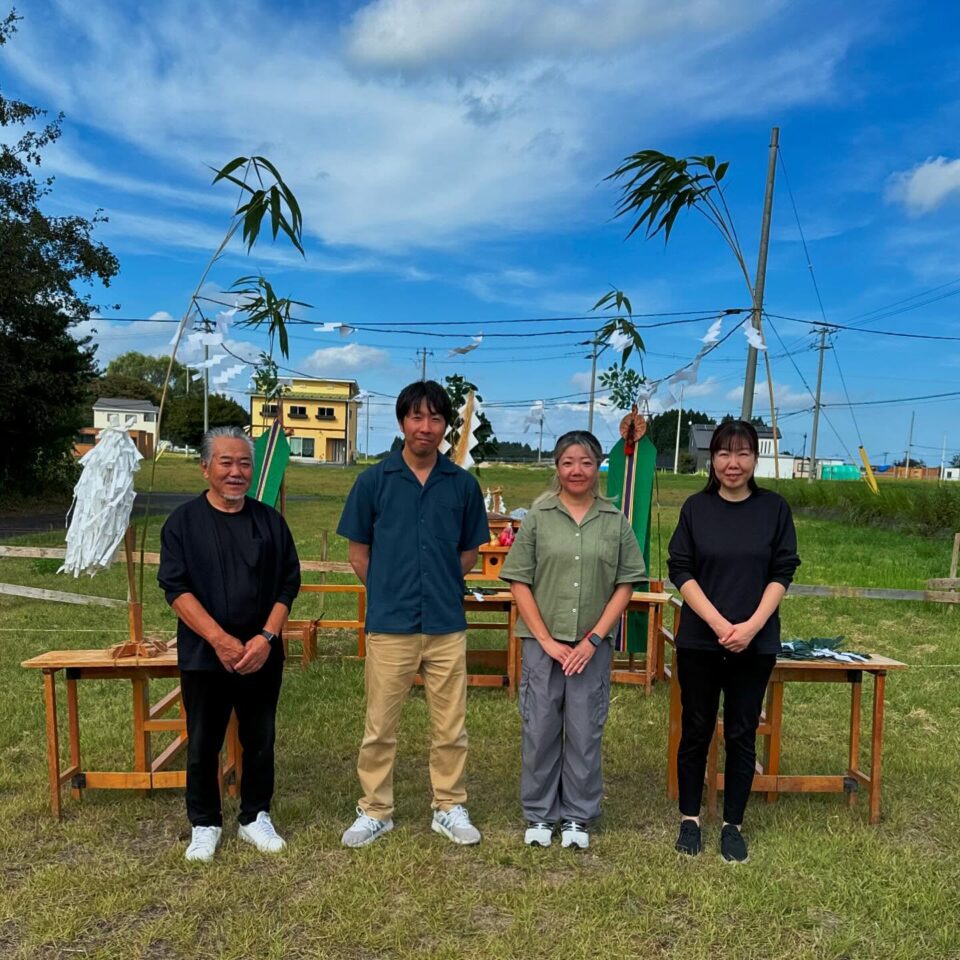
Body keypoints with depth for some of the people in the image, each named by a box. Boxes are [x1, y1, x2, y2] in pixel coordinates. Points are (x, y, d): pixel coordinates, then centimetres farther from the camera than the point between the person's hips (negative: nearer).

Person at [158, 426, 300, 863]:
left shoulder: (269, 520, 3)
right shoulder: (184, 521, -2)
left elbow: (288, 583, 2)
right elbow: (175, 587, -9)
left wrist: (266, 637, -12)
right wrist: (220, 639, -18)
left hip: (262, 656, 2)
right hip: (203, 656, -2)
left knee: (260, 740, 12)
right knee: (203, 744, 10)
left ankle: (256, 818, 30)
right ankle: (204, 825, 29)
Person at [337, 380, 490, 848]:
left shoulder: (462, 484, 2)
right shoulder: (374, 480, -2)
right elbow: (358, 551, 5)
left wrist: (443, 585, 6)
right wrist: (388, 591, 7)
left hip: (447, 624, 1)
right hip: (389, 624, -1)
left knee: (450, 727, 12)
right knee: (379, 727, 10)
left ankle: (449, 808, 30)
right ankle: (375, 810, 29)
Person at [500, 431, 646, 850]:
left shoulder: (616, 522, 2)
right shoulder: (538, 517, -2)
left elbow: (625, 586, 2)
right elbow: (519, 582, -3)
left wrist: (593, 640, -6)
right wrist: (546, 640, -8)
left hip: (593, 646, 1)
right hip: (542, 644, 0)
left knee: (585, 733, 10)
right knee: (540, 730, 9)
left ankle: (578, 816, 29)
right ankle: (539, 814, 28)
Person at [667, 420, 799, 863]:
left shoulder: (774, 508, 0)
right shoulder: (696, 507, -1)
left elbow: (782, 573, -1)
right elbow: (680, 571, -3)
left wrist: (752, 625, -13)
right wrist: (718, 622, -14)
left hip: (756, 643, 0)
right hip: (699, 640, 0)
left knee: (742, 735, 9)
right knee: (696, 730, 10)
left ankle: (733, 824, 25)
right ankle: (689, 818, 26)